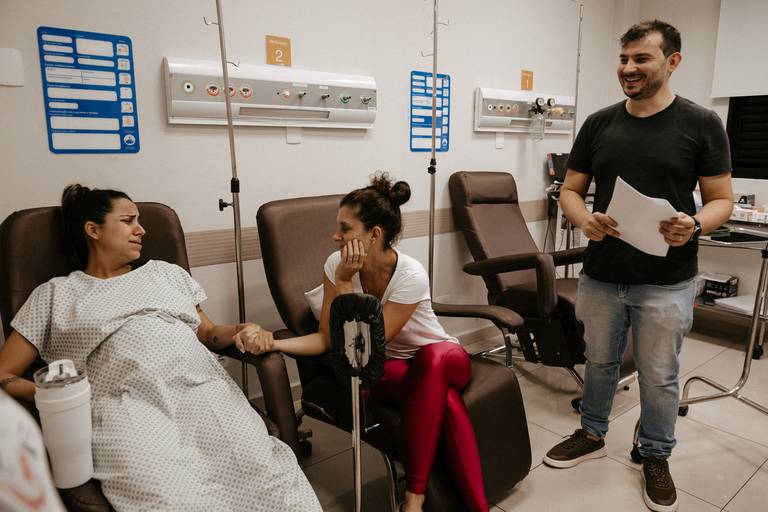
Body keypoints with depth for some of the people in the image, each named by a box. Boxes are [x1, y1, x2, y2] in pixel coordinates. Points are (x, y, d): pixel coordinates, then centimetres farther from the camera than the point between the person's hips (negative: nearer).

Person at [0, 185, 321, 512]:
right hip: (128, 405, -2)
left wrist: (241, 330, 6)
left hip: (203, 387, 3)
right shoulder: (56, 294, 20)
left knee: (261, 471, -26)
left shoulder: (166, 272, 29)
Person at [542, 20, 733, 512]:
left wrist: (695, 224, -23)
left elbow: (722, 198, -1)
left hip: (667, 283, -2)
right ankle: (592, 435, 39)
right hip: (600, 276, 3)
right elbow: (571, 190, 6)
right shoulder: (598, 124, 4)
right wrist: (585, 220, -15)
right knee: (600, 362, 18)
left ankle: (657, 457, 34)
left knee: (659, 375, 11)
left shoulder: (701, 124, -4)